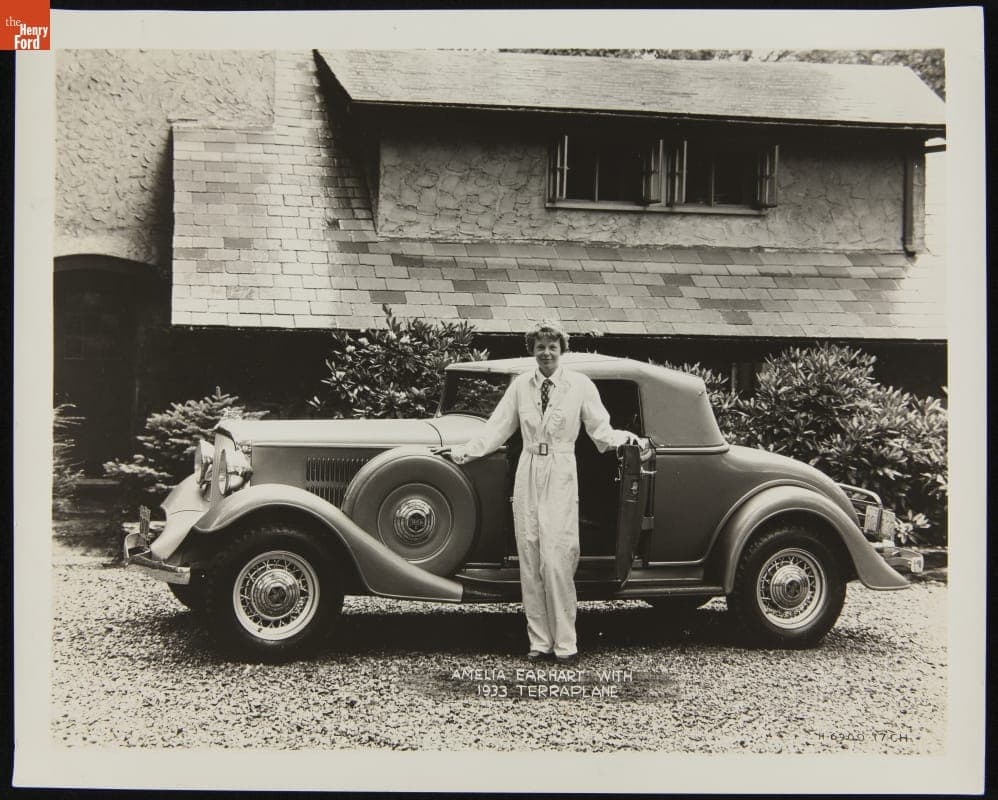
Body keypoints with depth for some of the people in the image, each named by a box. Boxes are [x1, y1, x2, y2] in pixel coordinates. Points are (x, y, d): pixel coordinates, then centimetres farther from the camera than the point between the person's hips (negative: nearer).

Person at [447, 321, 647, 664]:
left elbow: (600, 430, 4)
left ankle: (565, 643, -2)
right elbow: (498, 428, 13)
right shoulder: (520, 385, 10)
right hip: (527, 475, 4)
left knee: (556, 560, -10)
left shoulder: (580, 385, 2)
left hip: (561, 477, -3)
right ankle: (539, 640, 12)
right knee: (529, 559, 4)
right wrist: (466, 451, 6)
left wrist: (626, 439, -14)